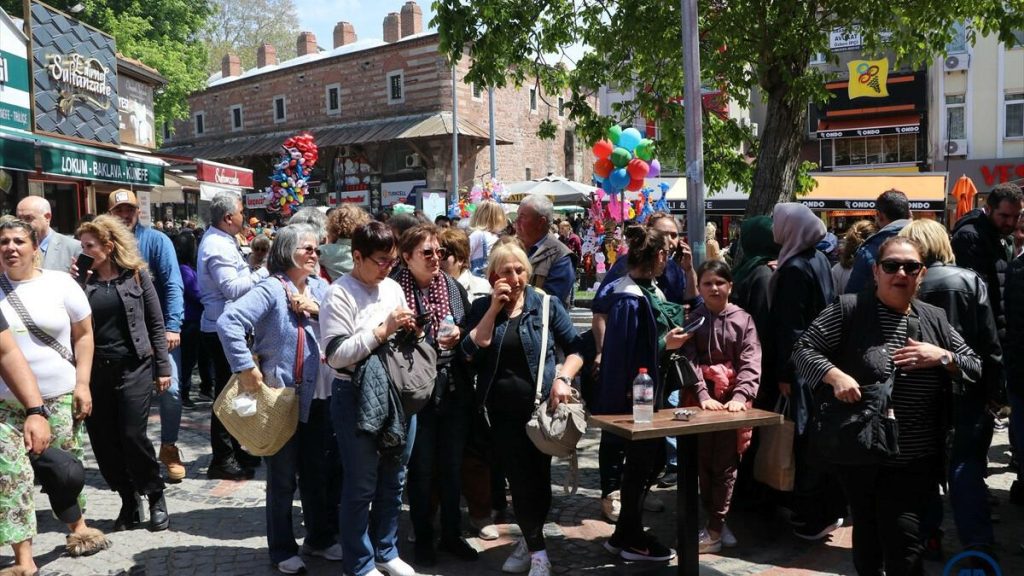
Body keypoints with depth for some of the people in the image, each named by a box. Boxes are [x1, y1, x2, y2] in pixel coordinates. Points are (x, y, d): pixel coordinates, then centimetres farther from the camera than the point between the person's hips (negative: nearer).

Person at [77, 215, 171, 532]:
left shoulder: (136, 274, 0)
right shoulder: (84, 280, 5)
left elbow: (156, 323, 2)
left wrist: (163, 367, -2)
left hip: (134, 366, -3)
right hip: (96, 369, 3)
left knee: (132, 435, -8)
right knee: (104, 441, 5)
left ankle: (155, 497, 13)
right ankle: (129, 502, 22)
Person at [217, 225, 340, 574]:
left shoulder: (320, 289, 6)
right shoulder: (271, 290, -15)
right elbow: (228, 322, -26)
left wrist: (319, 311, -13)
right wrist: (245, 368, -24)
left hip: (316, 396, 6)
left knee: (318, 472, 17)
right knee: (283, 478, 8)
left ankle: (320, 538, 34)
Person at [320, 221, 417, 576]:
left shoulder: (393, 288, 10)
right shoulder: (339, 294, -11)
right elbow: (336, 355, -19)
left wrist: (409, 331, -1)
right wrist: (384, 330, -20)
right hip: (356, 398, -6)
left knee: (393, 481, 16)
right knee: (360, 486, 4)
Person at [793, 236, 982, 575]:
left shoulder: (934, 319, 6)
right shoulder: (849, 310, -5)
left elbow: (977, 370, 9)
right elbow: (803, 349, -5)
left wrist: (943, 357, -10)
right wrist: (835, 376, -22)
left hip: (915, 461, 1)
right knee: (868, 535, 18)